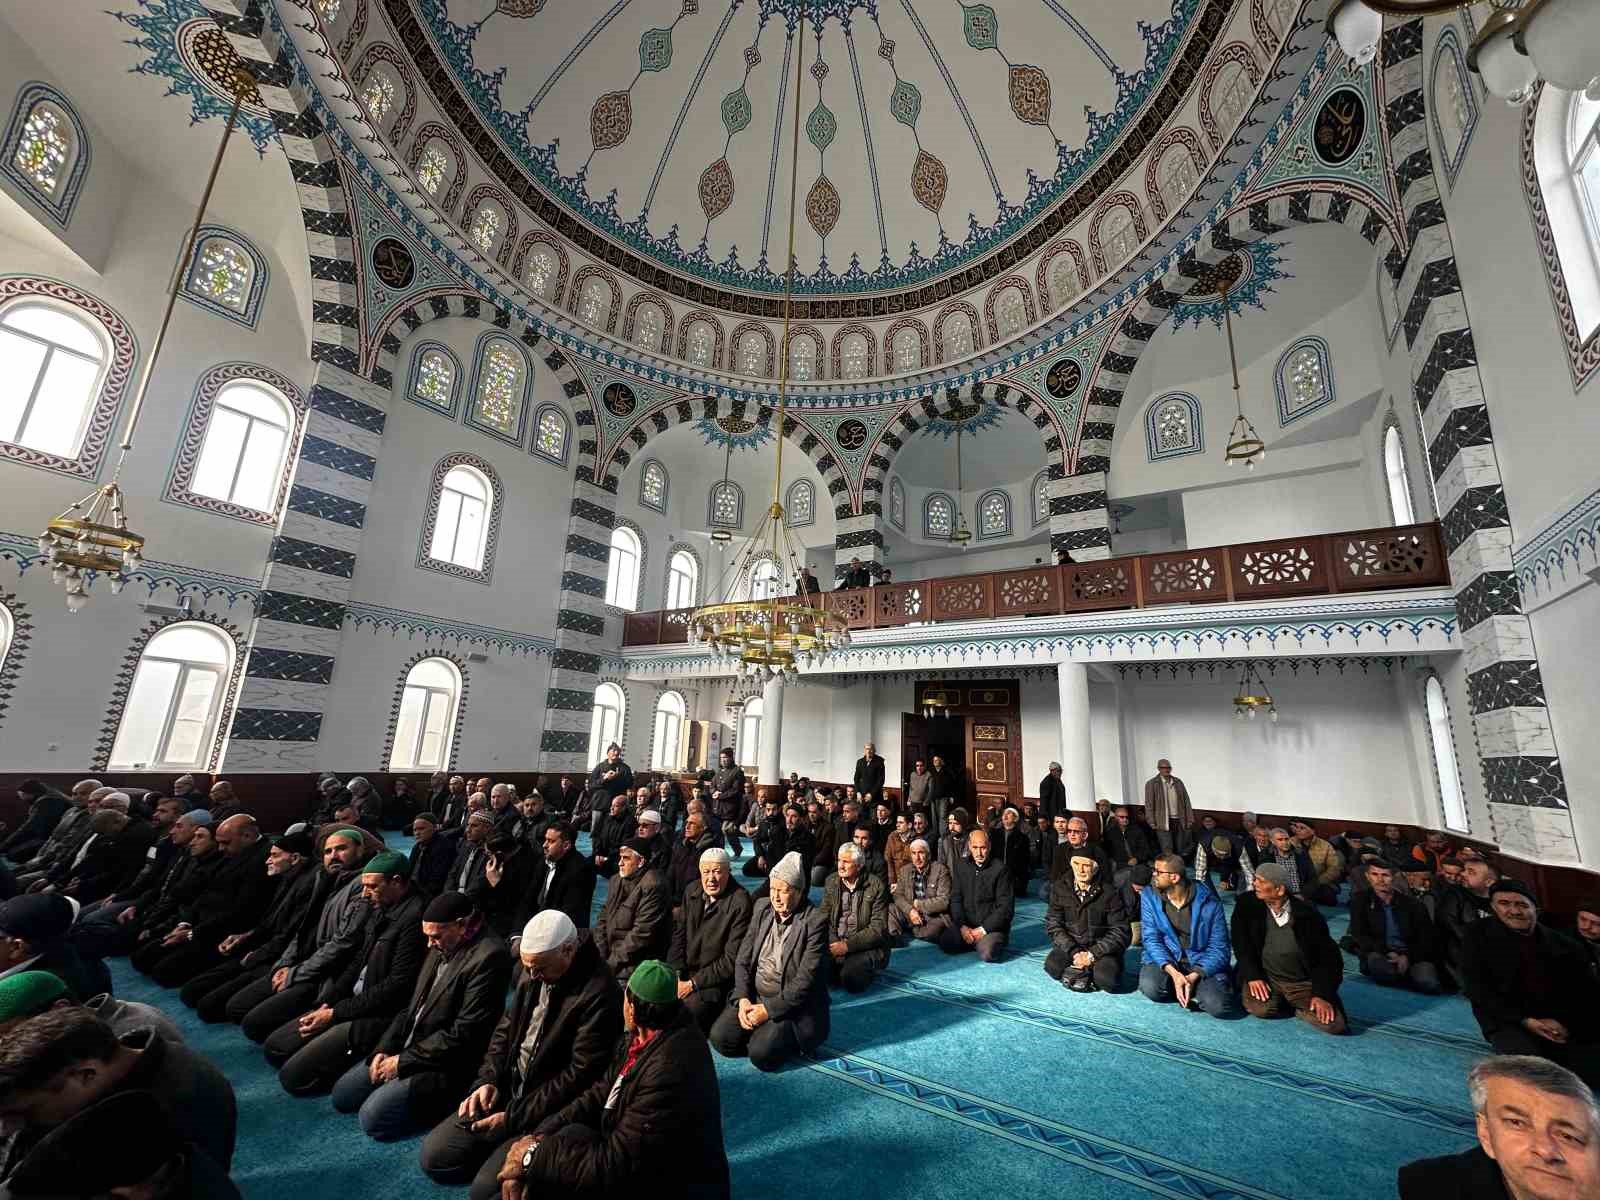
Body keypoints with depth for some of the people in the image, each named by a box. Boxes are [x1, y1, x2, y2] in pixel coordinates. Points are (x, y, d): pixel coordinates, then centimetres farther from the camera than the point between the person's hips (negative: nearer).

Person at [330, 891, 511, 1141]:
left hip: (445, 1064, -9)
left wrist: (403, 1061, -14)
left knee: (372, 1118, -16)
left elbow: (463, 1033, -25)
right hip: (406, 1047, 9)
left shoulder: (489, 957, -28)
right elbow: (413, 1005, 13)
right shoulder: (442, 947, 2)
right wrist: (383, 1049, 0)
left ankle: (442, 1101, 4)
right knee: (341, 1095, 9)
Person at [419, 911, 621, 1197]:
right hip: (508, 1091, 8)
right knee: (434, 1156, 2)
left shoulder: (599, 995, -28)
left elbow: (580, 1074, -24)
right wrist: (488, 1080, -4)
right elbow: (505, 1029, 11)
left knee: (486, 1187, -18)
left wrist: (514, 1118, -17)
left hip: (549, 1112, -7)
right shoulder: (535, 973, -2)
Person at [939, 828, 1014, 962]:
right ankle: (978, 942, 5)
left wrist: (984, 929, -16)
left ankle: (990, 942, 3)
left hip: (992, 926, -4)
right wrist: (962, 926, -11)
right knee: (944, 942, -18)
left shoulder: (1000, 870, -8)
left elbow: (1006, 907, -10)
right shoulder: (960, 865, 5)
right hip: (966, 923, 4)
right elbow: (955, 899, 4)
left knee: (986, 954, -30)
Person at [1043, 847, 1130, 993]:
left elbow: (1121, 931, -10)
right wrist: (1074, 952, -18)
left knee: (1106, 978, -32)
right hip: (1070, 946, 2)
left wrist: (1092, 954, -18)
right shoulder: (1060, 888, -3)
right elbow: (1053, 925, -4)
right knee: (1053, 966, -27)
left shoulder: (1110, 892, -10)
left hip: (1101, 948, -1)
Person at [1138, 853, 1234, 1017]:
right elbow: (1150, 938, -9)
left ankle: (1196, 986, 6)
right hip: (1166, 960, 1)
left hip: (1202, 963, -1)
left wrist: (1193, 977, -21)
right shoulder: (1149, 896, -6)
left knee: (1219, 1006, -28)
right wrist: (1173, 973, -24)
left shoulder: (1208, 901, -11)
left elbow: (1218, 947, -9)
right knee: (1151, 987, -28)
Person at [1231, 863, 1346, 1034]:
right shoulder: (1247, 903, -9)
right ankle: (1278, 1001, 9)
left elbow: (1328, 956, -6)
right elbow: (1241, 942, -5)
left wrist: (1322, 995, -13)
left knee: (1333, 1023, -20)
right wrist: (1252, 976, -13)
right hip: (1265, 977, 0)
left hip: (1303, 983, 0)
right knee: (1260, 1009, -26)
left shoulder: (1308, 914, -12)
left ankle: (1298, 1006, 11)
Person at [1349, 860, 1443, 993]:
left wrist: (1408, 956, -16)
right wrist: (1387, 953, -17)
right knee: (1375, 960, -35)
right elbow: (1360, 937, -2)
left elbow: (1426, 938, 1)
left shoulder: (1411, 903, 7)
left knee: (1429, 983, -32)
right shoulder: (1360, 901, 4)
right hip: (1381, 955, 0)